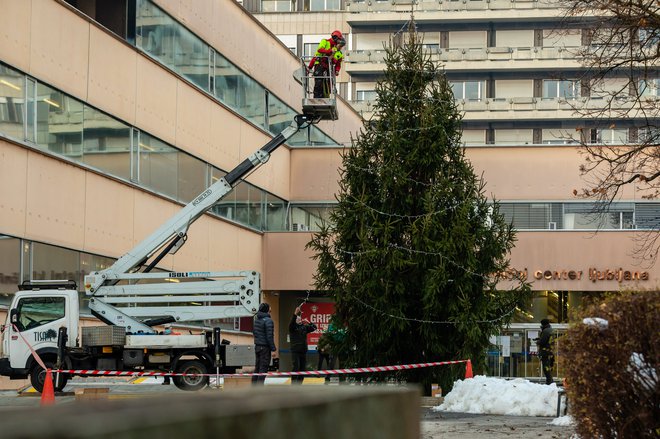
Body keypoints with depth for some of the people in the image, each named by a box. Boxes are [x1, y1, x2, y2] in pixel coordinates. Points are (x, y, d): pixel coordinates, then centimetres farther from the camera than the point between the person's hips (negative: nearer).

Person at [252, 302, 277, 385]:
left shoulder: (256, 319, 9)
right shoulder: (268, 321, -16)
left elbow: (254, 332, 18)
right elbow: (269, 336, -19)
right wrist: (273, 349, -16)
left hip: (257, 346, 8)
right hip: (265, 347, -8)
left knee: (257, 367, 15)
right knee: (263, 369, -5)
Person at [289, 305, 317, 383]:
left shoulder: (304, 327, 12)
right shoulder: (292, 327, -2)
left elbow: (314, 328, 11)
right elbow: (291, 323, -23)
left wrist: (308, 323, -6)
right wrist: (295, 314, -38)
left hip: (303, 351, 5)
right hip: (295, 351, -5)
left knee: (303, 368, 6)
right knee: (296, 367, -13)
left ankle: (299, 384, 15)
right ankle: (294, 385, -12)